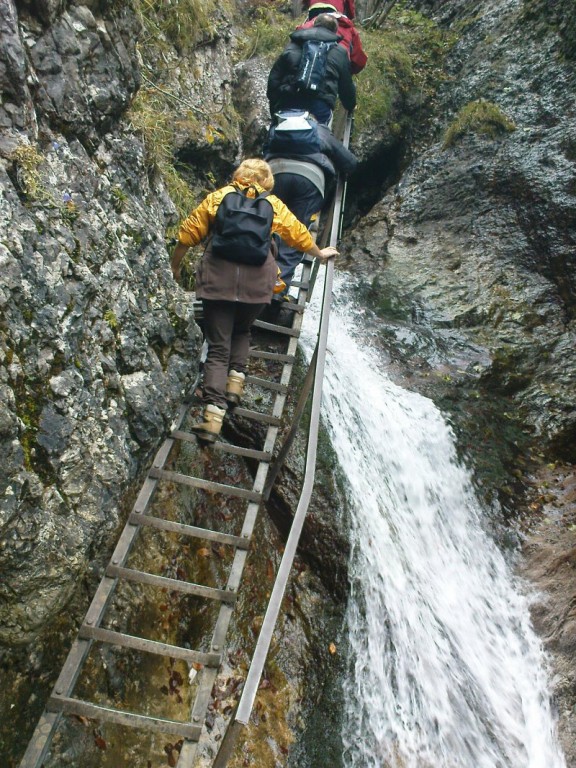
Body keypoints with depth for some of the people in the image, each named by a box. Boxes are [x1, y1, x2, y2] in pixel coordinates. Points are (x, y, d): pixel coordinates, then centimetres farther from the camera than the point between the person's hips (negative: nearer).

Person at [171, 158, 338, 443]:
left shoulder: (217, 198, 9)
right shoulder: (274, 205, 12)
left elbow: (189, 233, 8)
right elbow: (299, 234, 24)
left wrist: (176, 264, 22)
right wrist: (320, 253, 41)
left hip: (217, 280, -1)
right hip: (257, 283, 1)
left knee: (218, 347, 1)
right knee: (241, 332, 29)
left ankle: (213, 413, -8)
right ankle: (236, 378, 12)